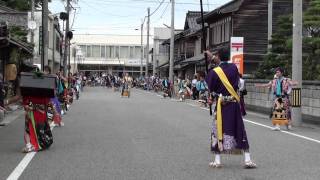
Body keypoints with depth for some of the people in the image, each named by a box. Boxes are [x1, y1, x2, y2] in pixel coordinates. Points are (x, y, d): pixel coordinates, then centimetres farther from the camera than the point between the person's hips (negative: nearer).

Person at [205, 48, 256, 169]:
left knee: (219, 130, 7)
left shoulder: (215, 72, -12)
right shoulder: (234, 68, 0)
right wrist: (213, 57, 29)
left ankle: (217, 161, 8)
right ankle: (247, 160, 6)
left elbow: (211, 88, -3)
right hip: (235, 103, 3)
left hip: (221, 104, -3)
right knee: (239, 130, 8)